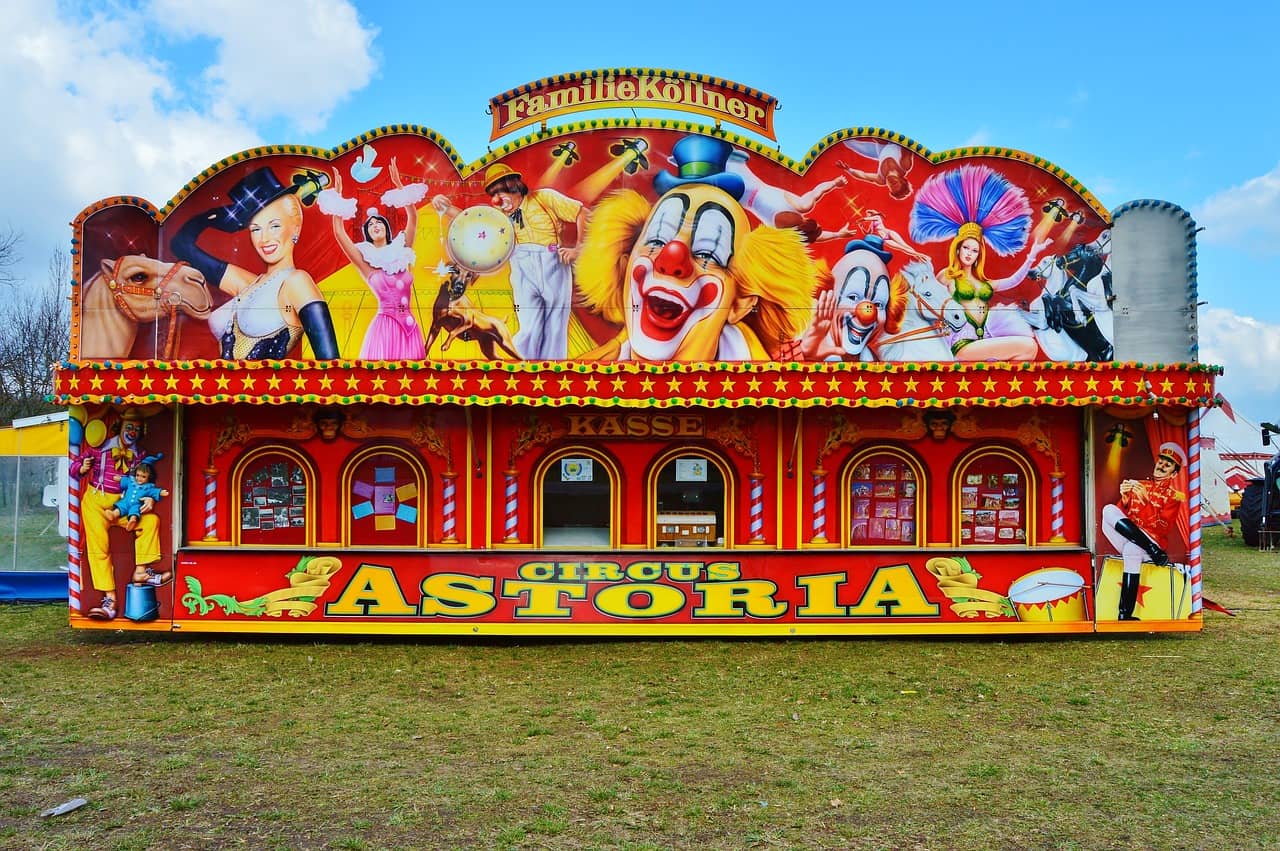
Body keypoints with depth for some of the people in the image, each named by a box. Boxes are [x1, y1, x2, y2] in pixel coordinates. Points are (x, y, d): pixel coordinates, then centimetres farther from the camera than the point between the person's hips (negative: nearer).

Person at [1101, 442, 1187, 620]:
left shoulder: (1175, 496, 7)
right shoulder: (1137, 485, 18)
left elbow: (1160, 527, -8)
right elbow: (1121, 514, 11)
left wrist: (1145, 500, -18)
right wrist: (1124, 498, -9)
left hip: (1153, 541, -3)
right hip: (1125, 539, 3)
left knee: (1132, 548, -39)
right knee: (1109, 510, -23)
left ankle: (1125, 615, -40)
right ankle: (1153, 552, -31)